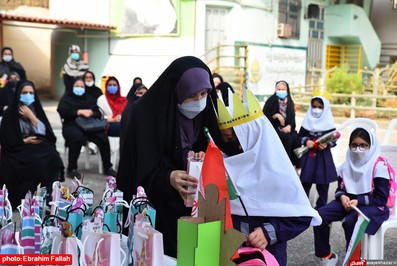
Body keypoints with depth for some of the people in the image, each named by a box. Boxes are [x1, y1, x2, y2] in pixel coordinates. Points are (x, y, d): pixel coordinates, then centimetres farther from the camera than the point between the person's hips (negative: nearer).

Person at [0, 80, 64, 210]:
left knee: (53, 158, -27)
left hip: (39, 145, 4)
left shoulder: (37, 109, 11)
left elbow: (44, 131, -2)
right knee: (37, 162, -32)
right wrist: (25, 140, -13)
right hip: (19, 148, -3)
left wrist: (31, 116, -10)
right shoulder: (11, 113, -1)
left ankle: (49, 192, -20)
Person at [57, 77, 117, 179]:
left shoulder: (89, 99, 23)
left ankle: (107, 167, -11)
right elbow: (63, 112, -7)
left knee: (103, 137, -24)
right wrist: (80, 112, -14)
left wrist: (90, 112, -13)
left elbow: (98, 113, 10)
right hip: (72, 125, -4)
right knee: (78, 137, -38)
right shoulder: (66, 98, 13)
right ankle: (71, 169, -28)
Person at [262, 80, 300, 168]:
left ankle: (296, 165, -21)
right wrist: (276, 115, -19)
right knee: (287, 138, -32)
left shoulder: (290, 102, 10)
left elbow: (292, 118, 8)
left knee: (296, 137, -26)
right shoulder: (271, 100, -2)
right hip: (273, 127, -4)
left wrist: (289, 126, -13)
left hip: (287, 127, 4)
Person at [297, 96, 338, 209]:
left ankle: (321, 206, 21)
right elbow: (300, 136, 8)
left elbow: (334, 139, 1)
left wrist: (327, 144, -18)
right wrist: (306, 141, -12)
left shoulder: (328, 123, -2)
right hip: (308, 155, 1)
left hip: (324, 156, -1)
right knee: (305, 181, 5)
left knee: (322, 183, 7)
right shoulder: (307, 121, 3)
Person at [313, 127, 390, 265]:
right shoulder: (347, 164, 7)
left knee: (350, 221, -36)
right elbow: (340, 188, 13)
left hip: (373, 206, -6)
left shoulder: (379, 166, -11)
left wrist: (358, 201, -22)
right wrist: (343, 197, -12)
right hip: (349, 202, 6)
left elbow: (381, 199, -14)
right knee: (320, 215, -17)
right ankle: (326, 254, -1)